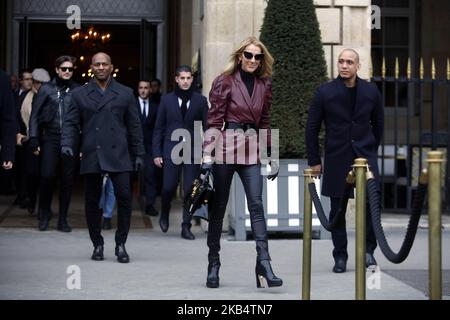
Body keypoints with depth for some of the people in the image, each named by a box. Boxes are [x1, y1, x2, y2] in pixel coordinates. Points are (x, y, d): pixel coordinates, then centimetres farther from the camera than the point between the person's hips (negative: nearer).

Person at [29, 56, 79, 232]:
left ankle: (62, 219, 14)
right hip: (50, 139, -1)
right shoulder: (46, 89, 6)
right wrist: (34, 140, -2)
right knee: (47, 176, -11)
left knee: (67, 180, 3)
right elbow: (35, 116, 6)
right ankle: (44, 214, 11)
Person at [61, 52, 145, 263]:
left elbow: (134, 125, 11)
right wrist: (67, 144, -8)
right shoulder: (80, 95, 12)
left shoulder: (125, 94, 11)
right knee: (92, 202, 3)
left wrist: (138, 154, 7)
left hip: (118, 156, -1)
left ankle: (120, 244, 2)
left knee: (124, 197, -9)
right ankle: (97, 245, 15)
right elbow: (71, 123, 9)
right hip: (91, 156, 1)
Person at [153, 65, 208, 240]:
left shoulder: (200, 100, 7)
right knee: (168, 187, -4)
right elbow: (158, 128, 7)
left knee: (191, 190, -1)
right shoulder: (167, 99, 7)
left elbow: (206, 127, 5)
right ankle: (164, 214, 26)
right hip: (171, 151, 0)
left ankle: (186, 227, 8)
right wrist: (157, 153, 1)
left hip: (193, 151, 0)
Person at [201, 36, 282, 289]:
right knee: (219, 208, 4)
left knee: (256, 205, -8)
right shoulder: (224, 82, -1)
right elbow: (215, 121, -4)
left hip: (251, 150, 3)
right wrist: (208, 155, -11)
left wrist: (271, 156, 13)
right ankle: (214, 265, 14)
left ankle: (264, 264, -13)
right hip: (226, 147, -3)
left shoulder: (264, 85, 11)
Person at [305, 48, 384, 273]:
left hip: (364, 156, 1)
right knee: (337, 210, 2)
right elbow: (312, 128, 4)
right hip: (337, 159, -1)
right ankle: (340, 256, 12)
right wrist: (314, 161, 2)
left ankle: (368, 250, 7)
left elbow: (378, 123, 18)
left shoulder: (371, 92, 5)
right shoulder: (325, 92, 0)